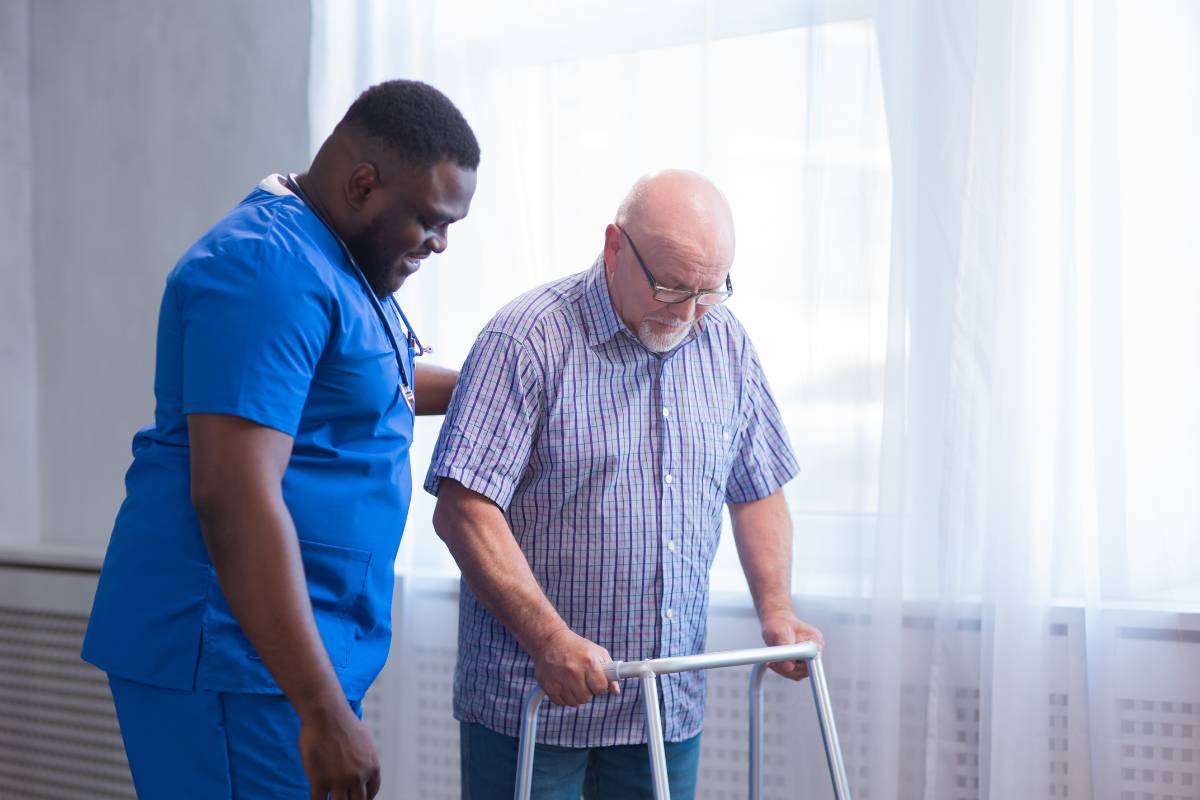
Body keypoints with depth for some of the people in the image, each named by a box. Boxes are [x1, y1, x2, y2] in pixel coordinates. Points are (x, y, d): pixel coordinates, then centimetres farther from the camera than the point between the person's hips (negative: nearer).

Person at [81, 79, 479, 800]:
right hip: (236, 657, -10)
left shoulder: (331, 260, 15)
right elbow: (232, 499, -26)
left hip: (303, 643, 10)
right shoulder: (270, 267, -17)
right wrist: (326, 714, -27)